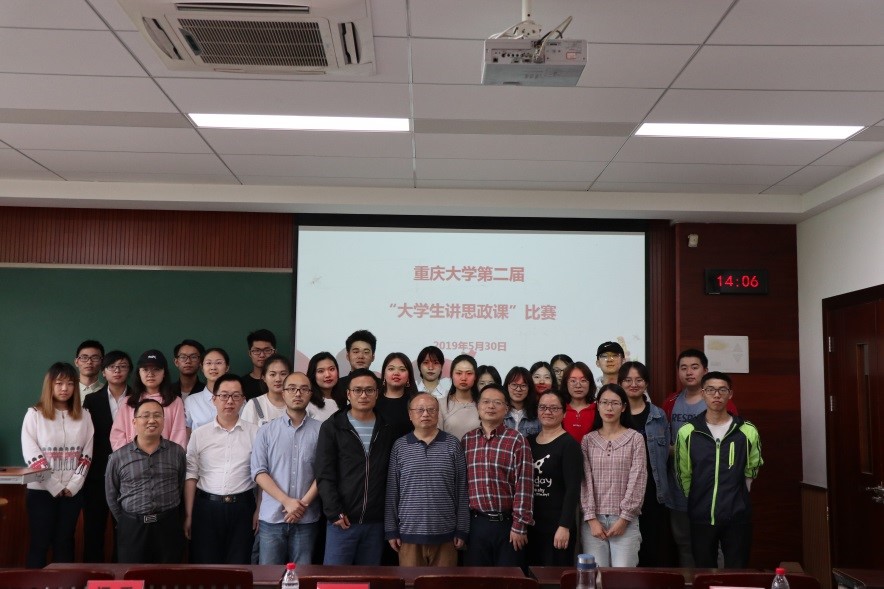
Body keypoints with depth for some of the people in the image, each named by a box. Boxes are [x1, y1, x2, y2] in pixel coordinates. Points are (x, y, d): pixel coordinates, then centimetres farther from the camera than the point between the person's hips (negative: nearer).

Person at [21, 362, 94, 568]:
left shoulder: (83, 416, 6)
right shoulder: (34, 414, -2)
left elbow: (87, 454, 4)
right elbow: (31, 454, -9)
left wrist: (73, 485, -8)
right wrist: (55, 487, -13)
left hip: (73, 491, 2)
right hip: (41, 489, -2)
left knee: (64, 542, 9)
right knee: (40, 543, 3)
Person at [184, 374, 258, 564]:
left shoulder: (255, 433, 0)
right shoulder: (199, 434, 3)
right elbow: (191, 476, 4)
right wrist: (188, 515, 1)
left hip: (242, 507, -1)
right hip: (207, 507, 1)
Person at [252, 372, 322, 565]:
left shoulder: (320, 431, 2)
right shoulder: (266, 431, 4)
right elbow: (259, 472, -2)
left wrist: (304, 503, -11)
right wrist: (287, 501, -12)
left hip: (307, 518, 0)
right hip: (272, 517, 0)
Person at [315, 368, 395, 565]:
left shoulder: (387, 430, 10)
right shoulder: (332, 427, 1)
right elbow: (325, 475, -4)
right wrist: (334, 512, -12)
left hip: (376, 522, 3)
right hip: (342, 520, -3)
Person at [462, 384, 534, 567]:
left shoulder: (517, 440, -5)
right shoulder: (467, 440, 6)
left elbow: (524, 486, -8)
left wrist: (519, 526, -11)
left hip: (507, 524, -3)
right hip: (475, 524, 3)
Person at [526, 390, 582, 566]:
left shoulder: (569, 444, -7)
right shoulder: (529, 442, 10)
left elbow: (573, 489, -13)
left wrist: (564, 526, -19)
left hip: (557, 525, -5)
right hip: (530, 524, 6)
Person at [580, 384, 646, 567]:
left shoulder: (635, 439, 2)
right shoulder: (588, 440, 7)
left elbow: (637, 481, -3)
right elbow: (585, 481, 2)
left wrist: (624, 518, -8)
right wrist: (591, 518, -6)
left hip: (625, 520, -1)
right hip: (593, 519, 2)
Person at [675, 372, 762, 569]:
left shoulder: (747, 431, -2)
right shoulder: (687, 432, -3)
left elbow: (751, 471, 10)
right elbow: (683, 476, 6)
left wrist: (735, 498, 12)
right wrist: (700, 501, 10)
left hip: (737, 517, 0)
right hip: (701, 517, 0)